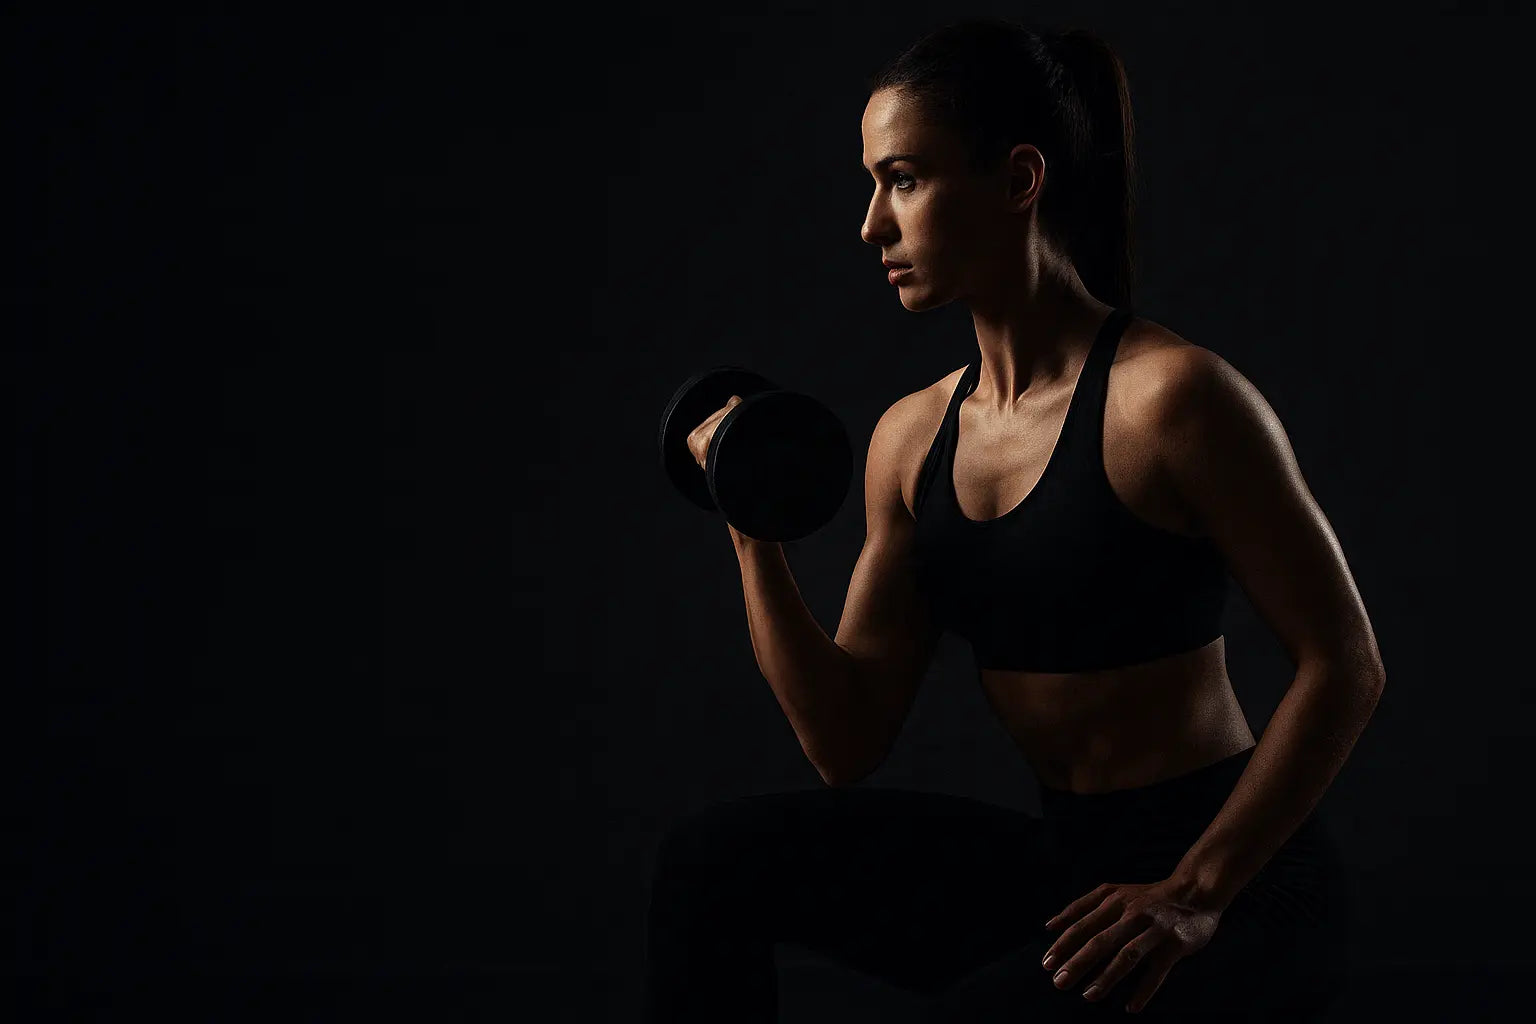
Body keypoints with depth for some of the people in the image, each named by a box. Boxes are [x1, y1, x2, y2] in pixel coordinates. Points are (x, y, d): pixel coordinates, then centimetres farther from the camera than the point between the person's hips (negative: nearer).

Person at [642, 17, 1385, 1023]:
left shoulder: (1170, 397, -16)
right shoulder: (910, 438, 5)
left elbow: (1346, 664, -13)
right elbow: (848, 743, 5)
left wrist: (1198, 891, -18)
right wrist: (755, 538, -6)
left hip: (1241, 881, -7)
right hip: (1060, 862, 7)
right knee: (712, 855, -6)